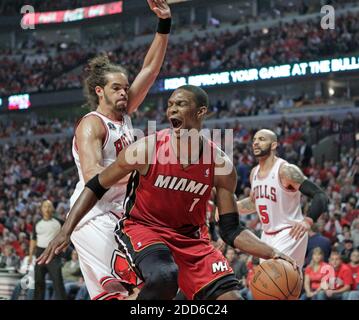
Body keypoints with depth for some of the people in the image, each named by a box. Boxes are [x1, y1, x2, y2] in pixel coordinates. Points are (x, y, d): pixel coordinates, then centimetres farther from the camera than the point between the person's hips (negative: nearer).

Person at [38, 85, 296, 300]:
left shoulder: (221, 165, -11)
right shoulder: (146, 149, -19)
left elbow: (231, 230, -5)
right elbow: (96, 187, -7)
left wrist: (271, 253, -20)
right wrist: (65, 232, -14)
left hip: (190, 237, 4)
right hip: (143, 229, -4)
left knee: (230, 296, -11)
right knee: (163, 276, -36)